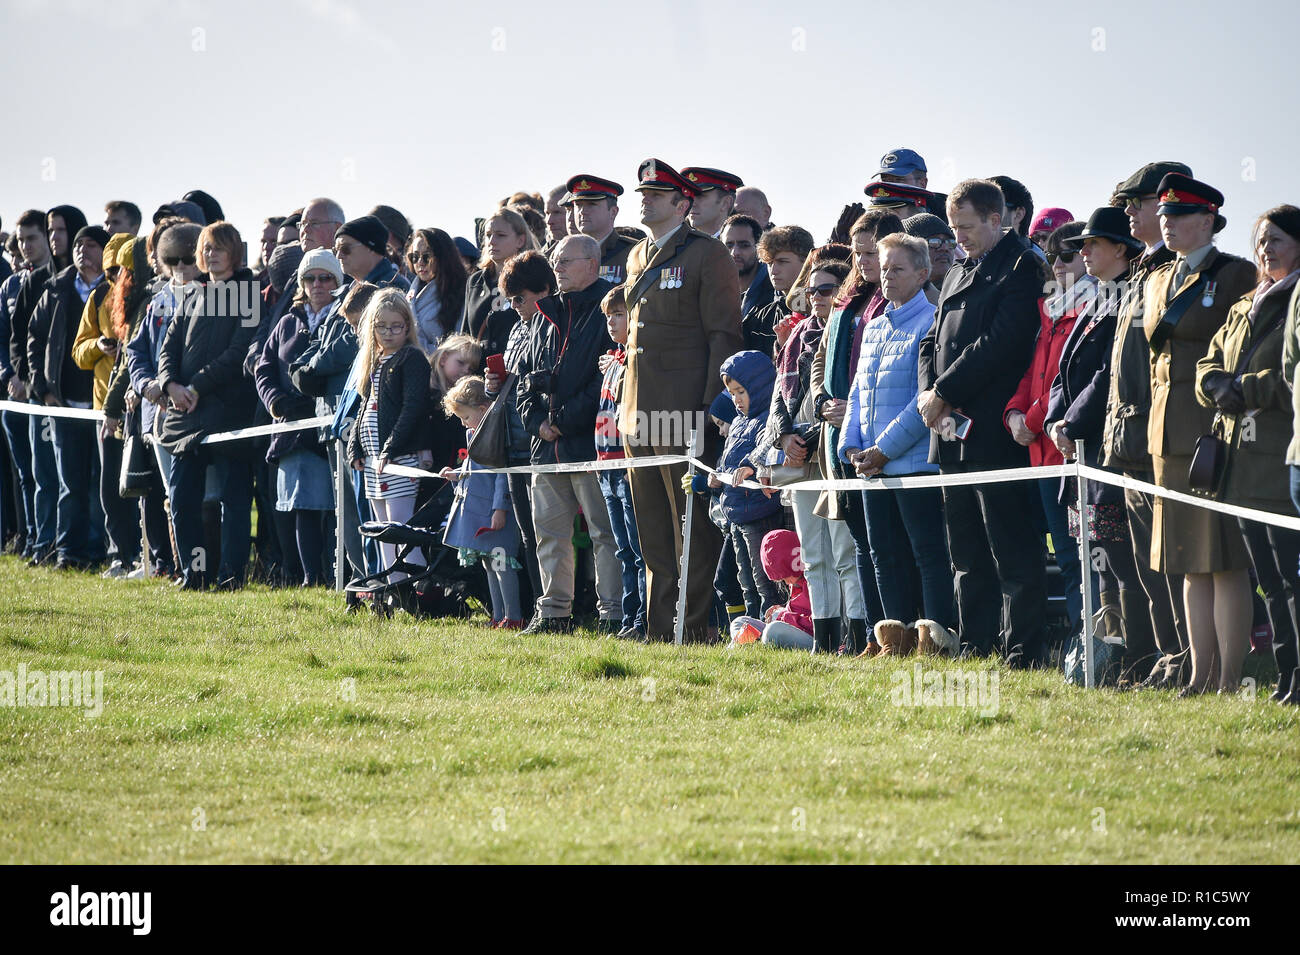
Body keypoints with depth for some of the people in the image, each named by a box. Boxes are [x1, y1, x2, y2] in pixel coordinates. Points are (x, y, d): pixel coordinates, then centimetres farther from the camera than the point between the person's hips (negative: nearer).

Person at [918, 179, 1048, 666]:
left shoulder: (1022, 268, -7)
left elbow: (1000, 344, -16)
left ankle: (1022, 655, -7)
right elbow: (932, 342, 19)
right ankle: (971, 648, 15)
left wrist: (945, 394, -13)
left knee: (1013, 554, -7)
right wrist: (930, 394, 0)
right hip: (954, 435, 9)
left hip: (995, 432, -9)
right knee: (967, 556, 11)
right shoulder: (958, 275, 20)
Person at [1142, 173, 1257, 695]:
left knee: (1224, 560, -7)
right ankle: (1201, 676, 12)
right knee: (1190, 562, 9)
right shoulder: (1158, 281, 16)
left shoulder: (1237, 276, -5)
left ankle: (1231, 679, -5)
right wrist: (1156, 424, 16)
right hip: (1169, 431, 7)